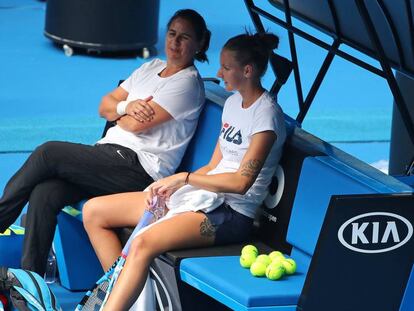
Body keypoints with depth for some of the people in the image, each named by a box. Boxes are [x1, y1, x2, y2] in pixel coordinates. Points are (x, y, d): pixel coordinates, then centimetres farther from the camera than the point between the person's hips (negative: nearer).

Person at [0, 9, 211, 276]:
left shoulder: (188, 83, -5)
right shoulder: (152, 67, 21)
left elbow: (136, 124, -12)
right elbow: (105, 106, 17)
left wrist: (117, 113, 9)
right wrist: (126, 107, -5)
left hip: (141, 168, -7)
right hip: (109, 150, 7)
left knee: (48, 153, -20)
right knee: (43, 194, -19)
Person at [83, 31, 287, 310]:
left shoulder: (266, 114, -12)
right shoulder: (234, 102, 16)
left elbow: (241, 182, -19)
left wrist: (184, 178, -13)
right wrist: (171, 185, 0)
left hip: (232, 214, -10)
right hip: (204, 196, 10)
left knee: (143, 243, -36)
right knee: (93, 211, 2)